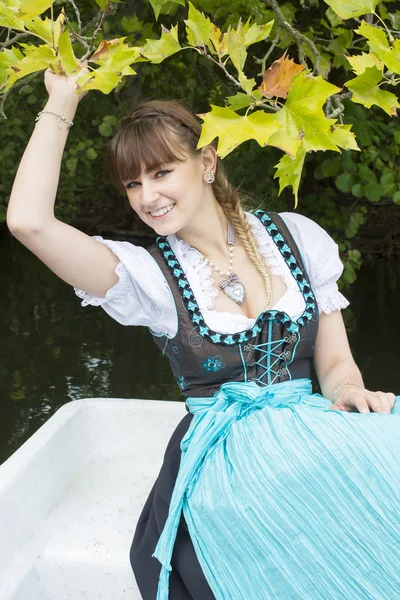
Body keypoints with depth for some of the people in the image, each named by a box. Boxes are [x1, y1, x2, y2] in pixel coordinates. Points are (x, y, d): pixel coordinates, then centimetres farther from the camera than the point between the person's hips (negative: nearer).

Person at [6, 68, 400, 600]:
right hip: (220, 456, -3)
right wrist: (61, 106, -2)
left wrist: (351, 393, -11)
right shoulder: (149, 275, 1)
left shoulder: (296, 237, 8)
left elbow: (336, 363, 13)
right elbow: (28, 221, -14)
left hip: (310, 434, 4)